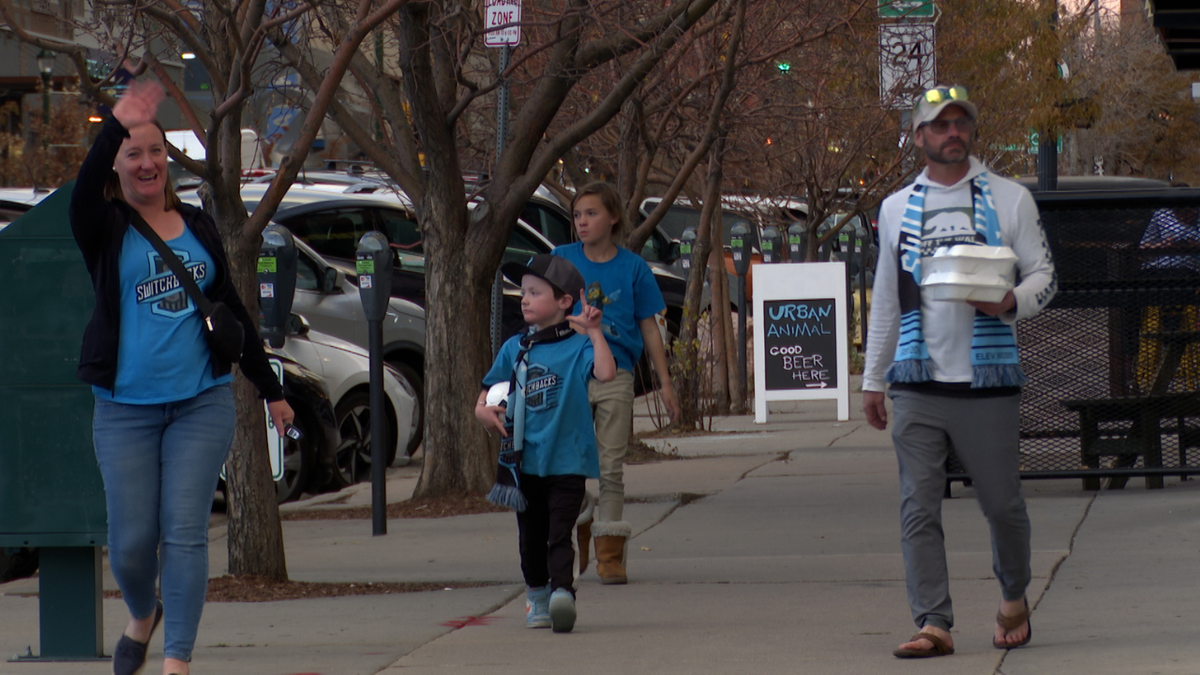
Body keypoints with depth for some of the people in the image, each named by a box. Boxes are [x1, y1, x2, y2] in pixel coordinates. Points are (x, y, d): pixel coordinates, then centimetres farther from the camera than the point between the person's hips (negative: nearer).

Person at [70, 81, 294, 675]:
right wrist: (115, 125, -41)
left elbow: (231, 309, 19)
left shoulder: (197, 226, 12)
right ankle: (143, 616, 31)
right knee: (131, 541, 0)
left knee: (185, 532, -7)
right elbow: (83, 194, -25)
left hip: (202, 403, 2)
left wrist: (271, 391, 22)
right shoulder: (105, 227, 0)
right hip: (125, 408, -2)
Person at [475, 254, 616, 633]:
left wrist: (594, 332, -30)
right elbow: (489, 391, 18)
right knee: (531, 537, 15)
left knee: (559, 534, -15)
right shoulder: (514, 349, 10)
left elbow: (606, 373, -25)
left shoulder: (576, 347, -6)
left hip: (566, 460, -5)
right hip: (525, 460, 5)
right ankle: (537, 600, 29)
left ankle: (562, 592, -23)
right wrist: (484, 411, -4)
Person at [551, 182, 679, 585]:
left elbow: (649, 328, 8)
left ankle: (610, 553, 4)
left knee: (610, 468, 0)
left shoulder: (633, 267, 3)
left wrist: (665, 382, 6)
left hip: (615, 375, -1)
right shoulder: (562, 260, 4)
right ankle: (575, 542, 17)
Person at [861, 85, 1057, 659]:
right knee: (918, 507, -6)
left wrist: (1010, 302, -17)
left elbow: (1043, 274, 5)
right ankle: (933, 624, -6)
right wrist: (873, 379, 19)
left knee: (1001, 503, 5)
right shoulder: (897, 209, 13)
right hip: (917, 383, 2)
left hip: (987, 381, -2)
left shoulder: (1010, 200, 6)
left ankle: (1013, 599, 29)